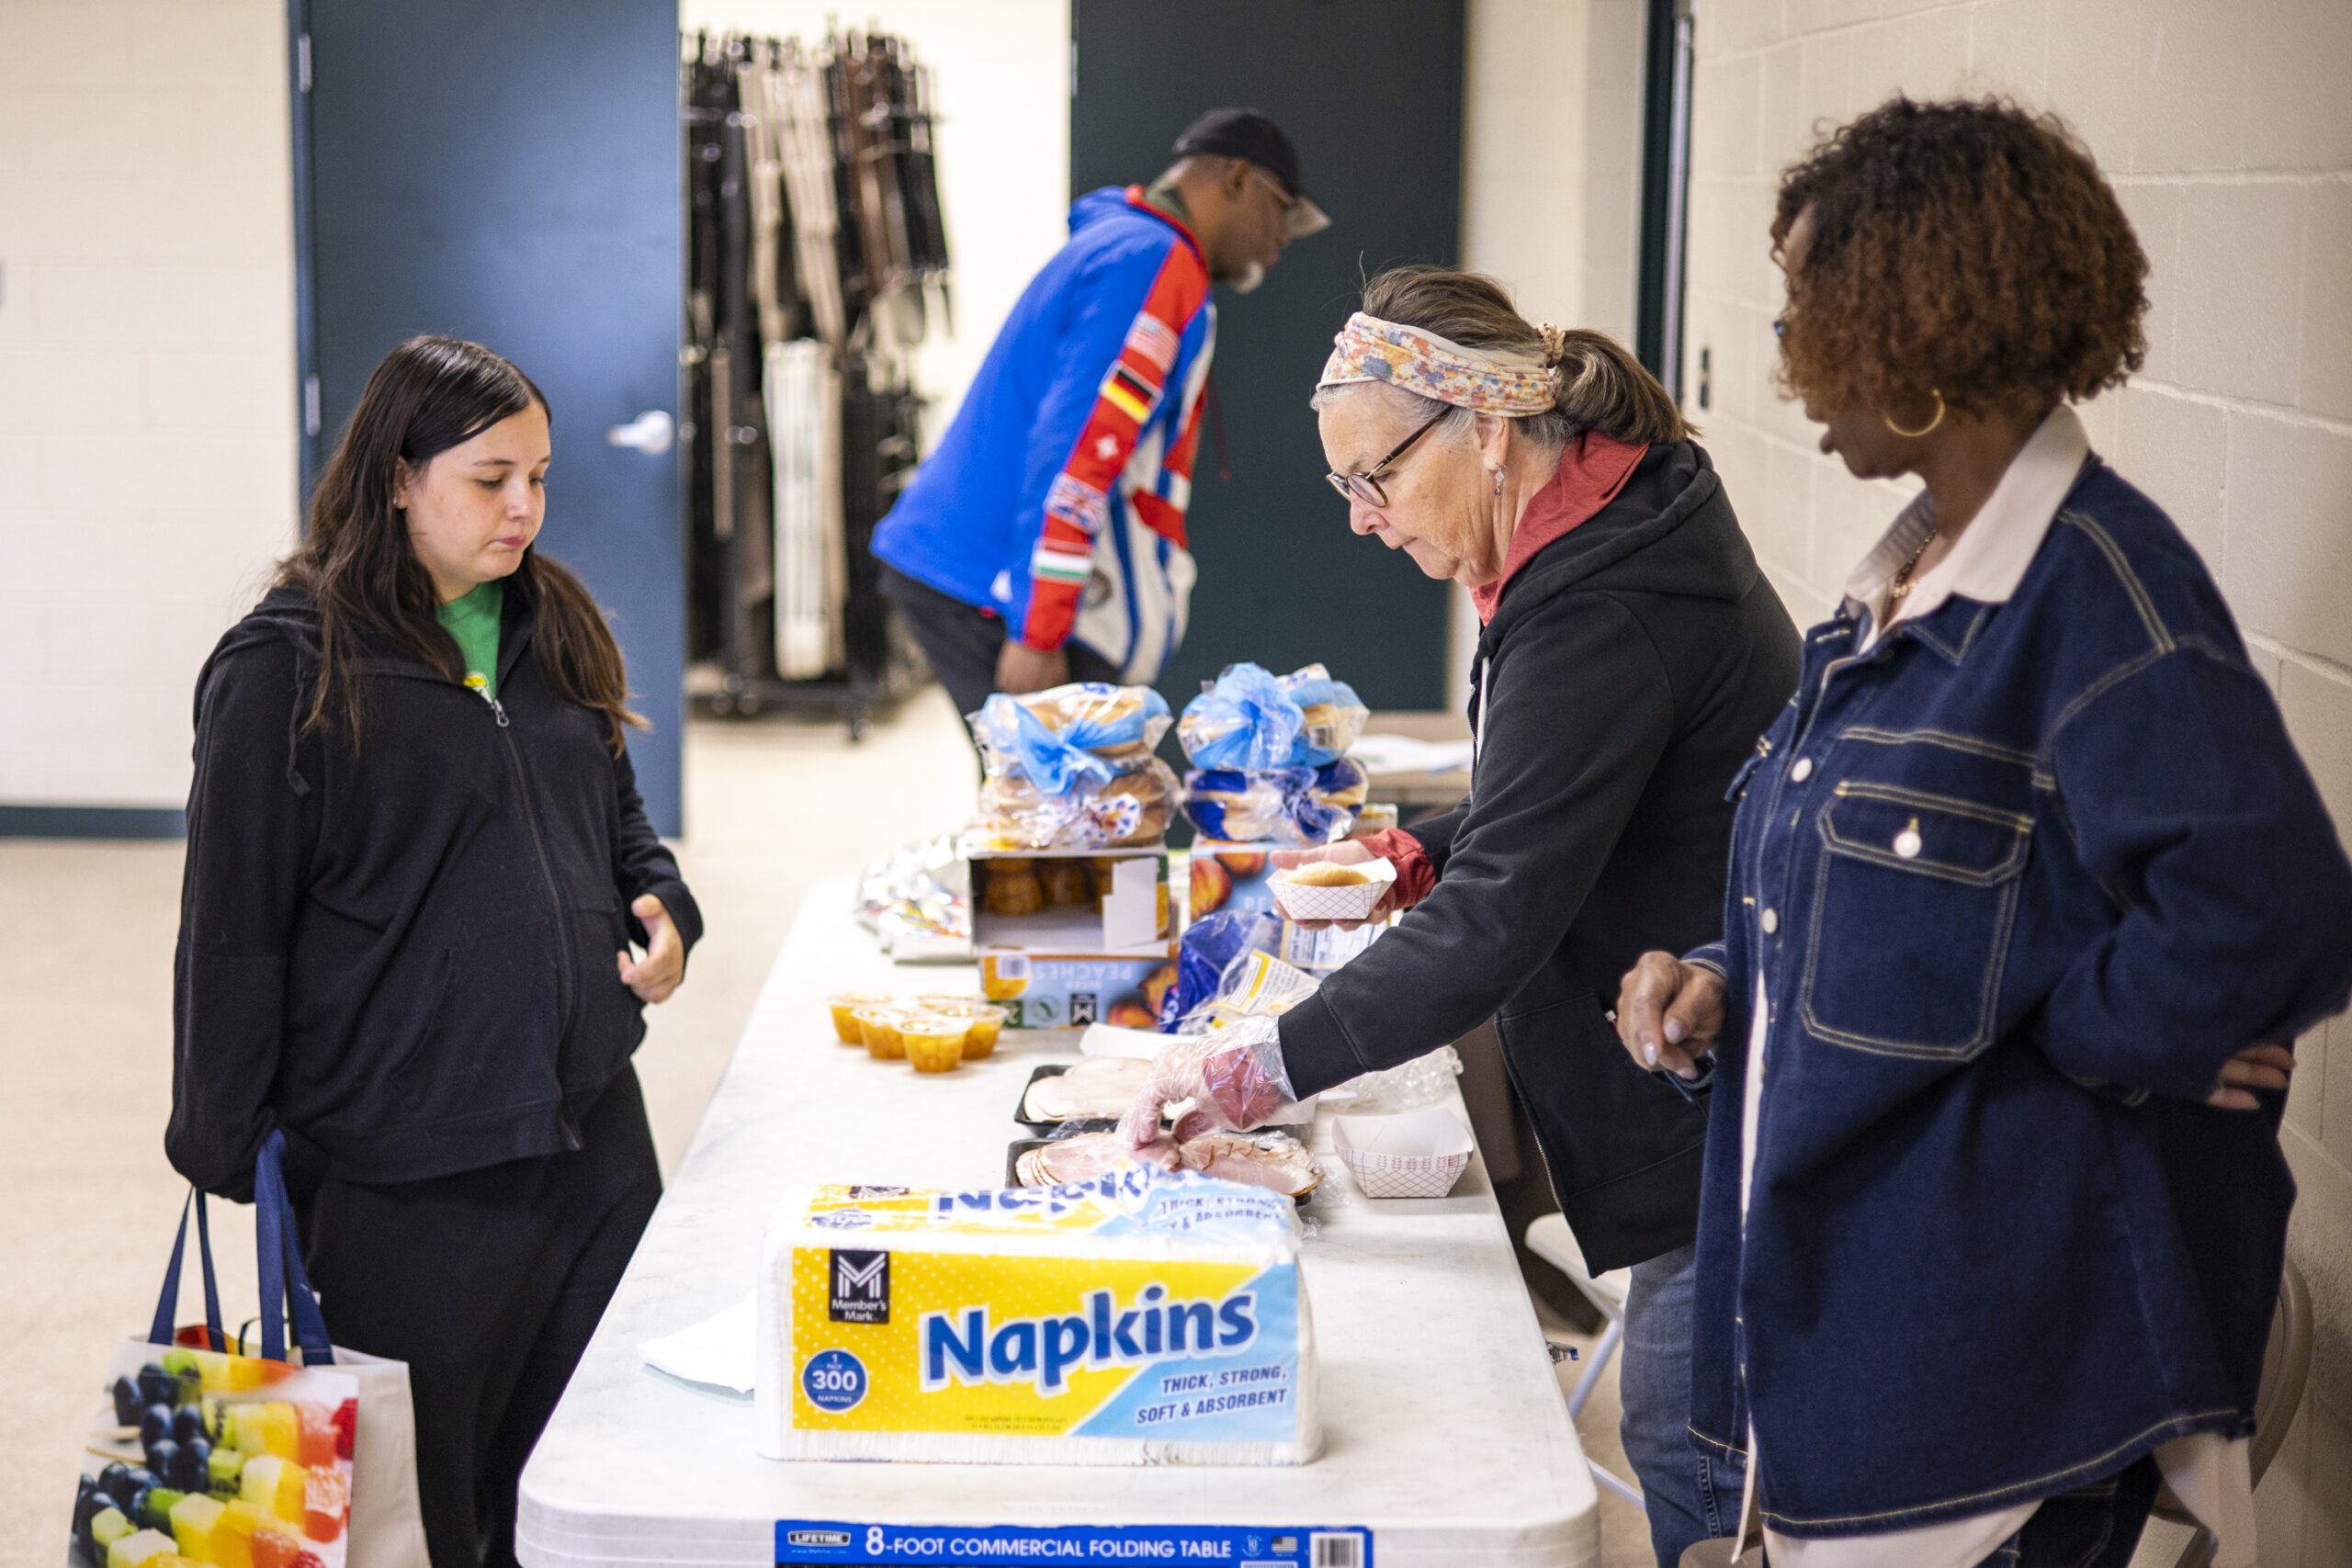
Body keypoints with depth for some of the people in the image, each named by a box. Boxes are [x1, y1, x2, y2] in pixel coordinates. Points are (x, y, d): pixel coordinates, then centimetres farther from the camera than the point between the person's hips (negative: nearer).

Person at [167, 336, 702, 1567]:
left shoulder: (554, 627, 10)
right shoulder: (289, 665, -10)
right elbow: (233, 930, -8)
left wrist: (660, 908, 3)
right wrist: (233, 1159, -7)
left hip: (593, 1128, 6)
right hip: (408, 1167, -6)